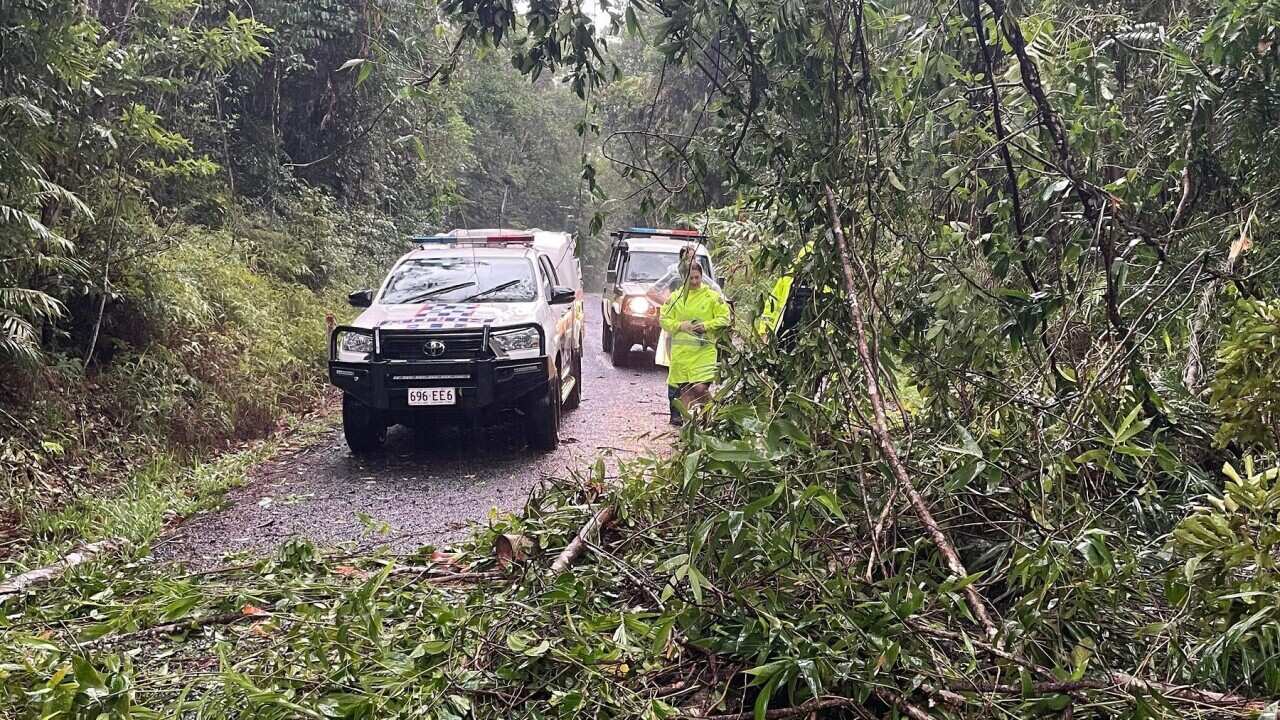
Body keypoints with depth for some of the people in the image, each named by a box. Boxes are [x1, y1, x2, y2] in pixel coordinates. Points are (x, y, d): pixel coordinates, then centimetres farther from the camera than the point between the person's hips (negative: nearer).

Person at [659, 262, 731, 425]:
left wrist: (706, 325, -11)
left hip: (704, 350, -2)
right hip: (681, 350, 2)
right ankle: (680, 416, 19)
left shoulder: (712, 296, 4)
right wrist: (680, 326, -7)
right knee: (683, 387, 5)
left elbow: (724, 318, 3)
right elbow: (663, 319, 9)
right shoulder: (675, 297, 10)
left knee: (700, 387, -13)